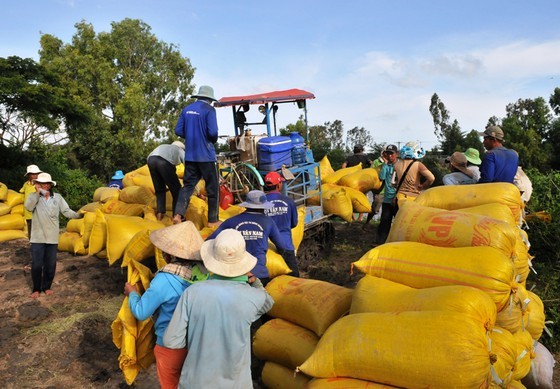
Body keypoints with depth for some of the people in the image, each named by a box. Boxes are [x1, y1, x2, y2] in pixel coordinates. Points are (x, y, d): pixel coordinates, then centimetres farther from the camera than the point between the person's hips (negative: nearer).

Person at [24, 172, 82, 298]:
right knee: (36, 265, 2)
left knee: (50, 265, 11)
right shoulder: (33, 196, -2)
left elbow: (66, 211, -2)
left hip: (52, 237, 1)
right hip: (37, 237, -1)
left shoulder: (57, 197, 1)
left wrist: (78, 215, -17)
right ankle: (36, 289, 21)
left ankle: (47, 287, 29)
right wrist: (37, 193, -21)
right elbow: (28, 207, -22)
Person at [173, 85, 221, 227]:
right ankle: (212, 220, 10)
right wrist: (213, 140, 2)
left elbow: (178, 130, 7)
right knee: (213, 187, 6)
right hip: (206, 155, -5)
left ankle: (178, 214, 0)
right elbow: (213, 132, -18)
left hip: (190, 155, 6)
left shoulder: (186, 109, 8)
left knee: (188, 185, 12)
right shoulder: (209, 110, -10)